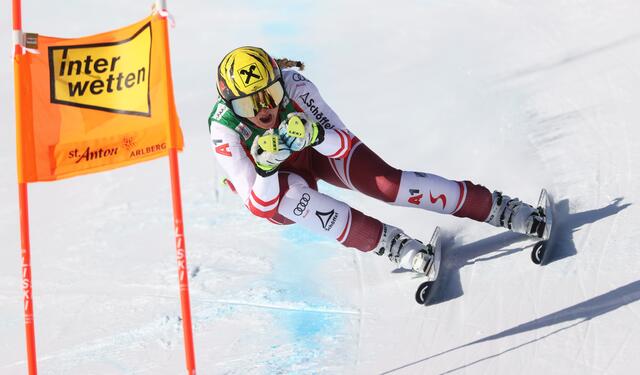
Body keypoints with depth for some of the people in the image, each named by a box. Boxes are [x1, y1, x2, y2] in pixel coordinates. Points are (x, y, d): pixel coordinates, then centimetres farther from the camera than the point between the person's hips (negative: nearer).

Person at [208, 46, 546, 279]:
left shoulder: (293, 85, -30)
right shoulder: (223, 130, -32)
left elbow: (343, 144, -29)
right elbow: (256, 203, -32)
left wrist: (315, 134, -51)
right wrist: (266, 168, -52)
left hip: (316, 152, 1)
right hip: (272, 192, 0)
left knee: (384, 180, -26)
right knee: (288, 191, -38)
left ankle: (504, 210, -20)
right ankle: (393, 244, -33)